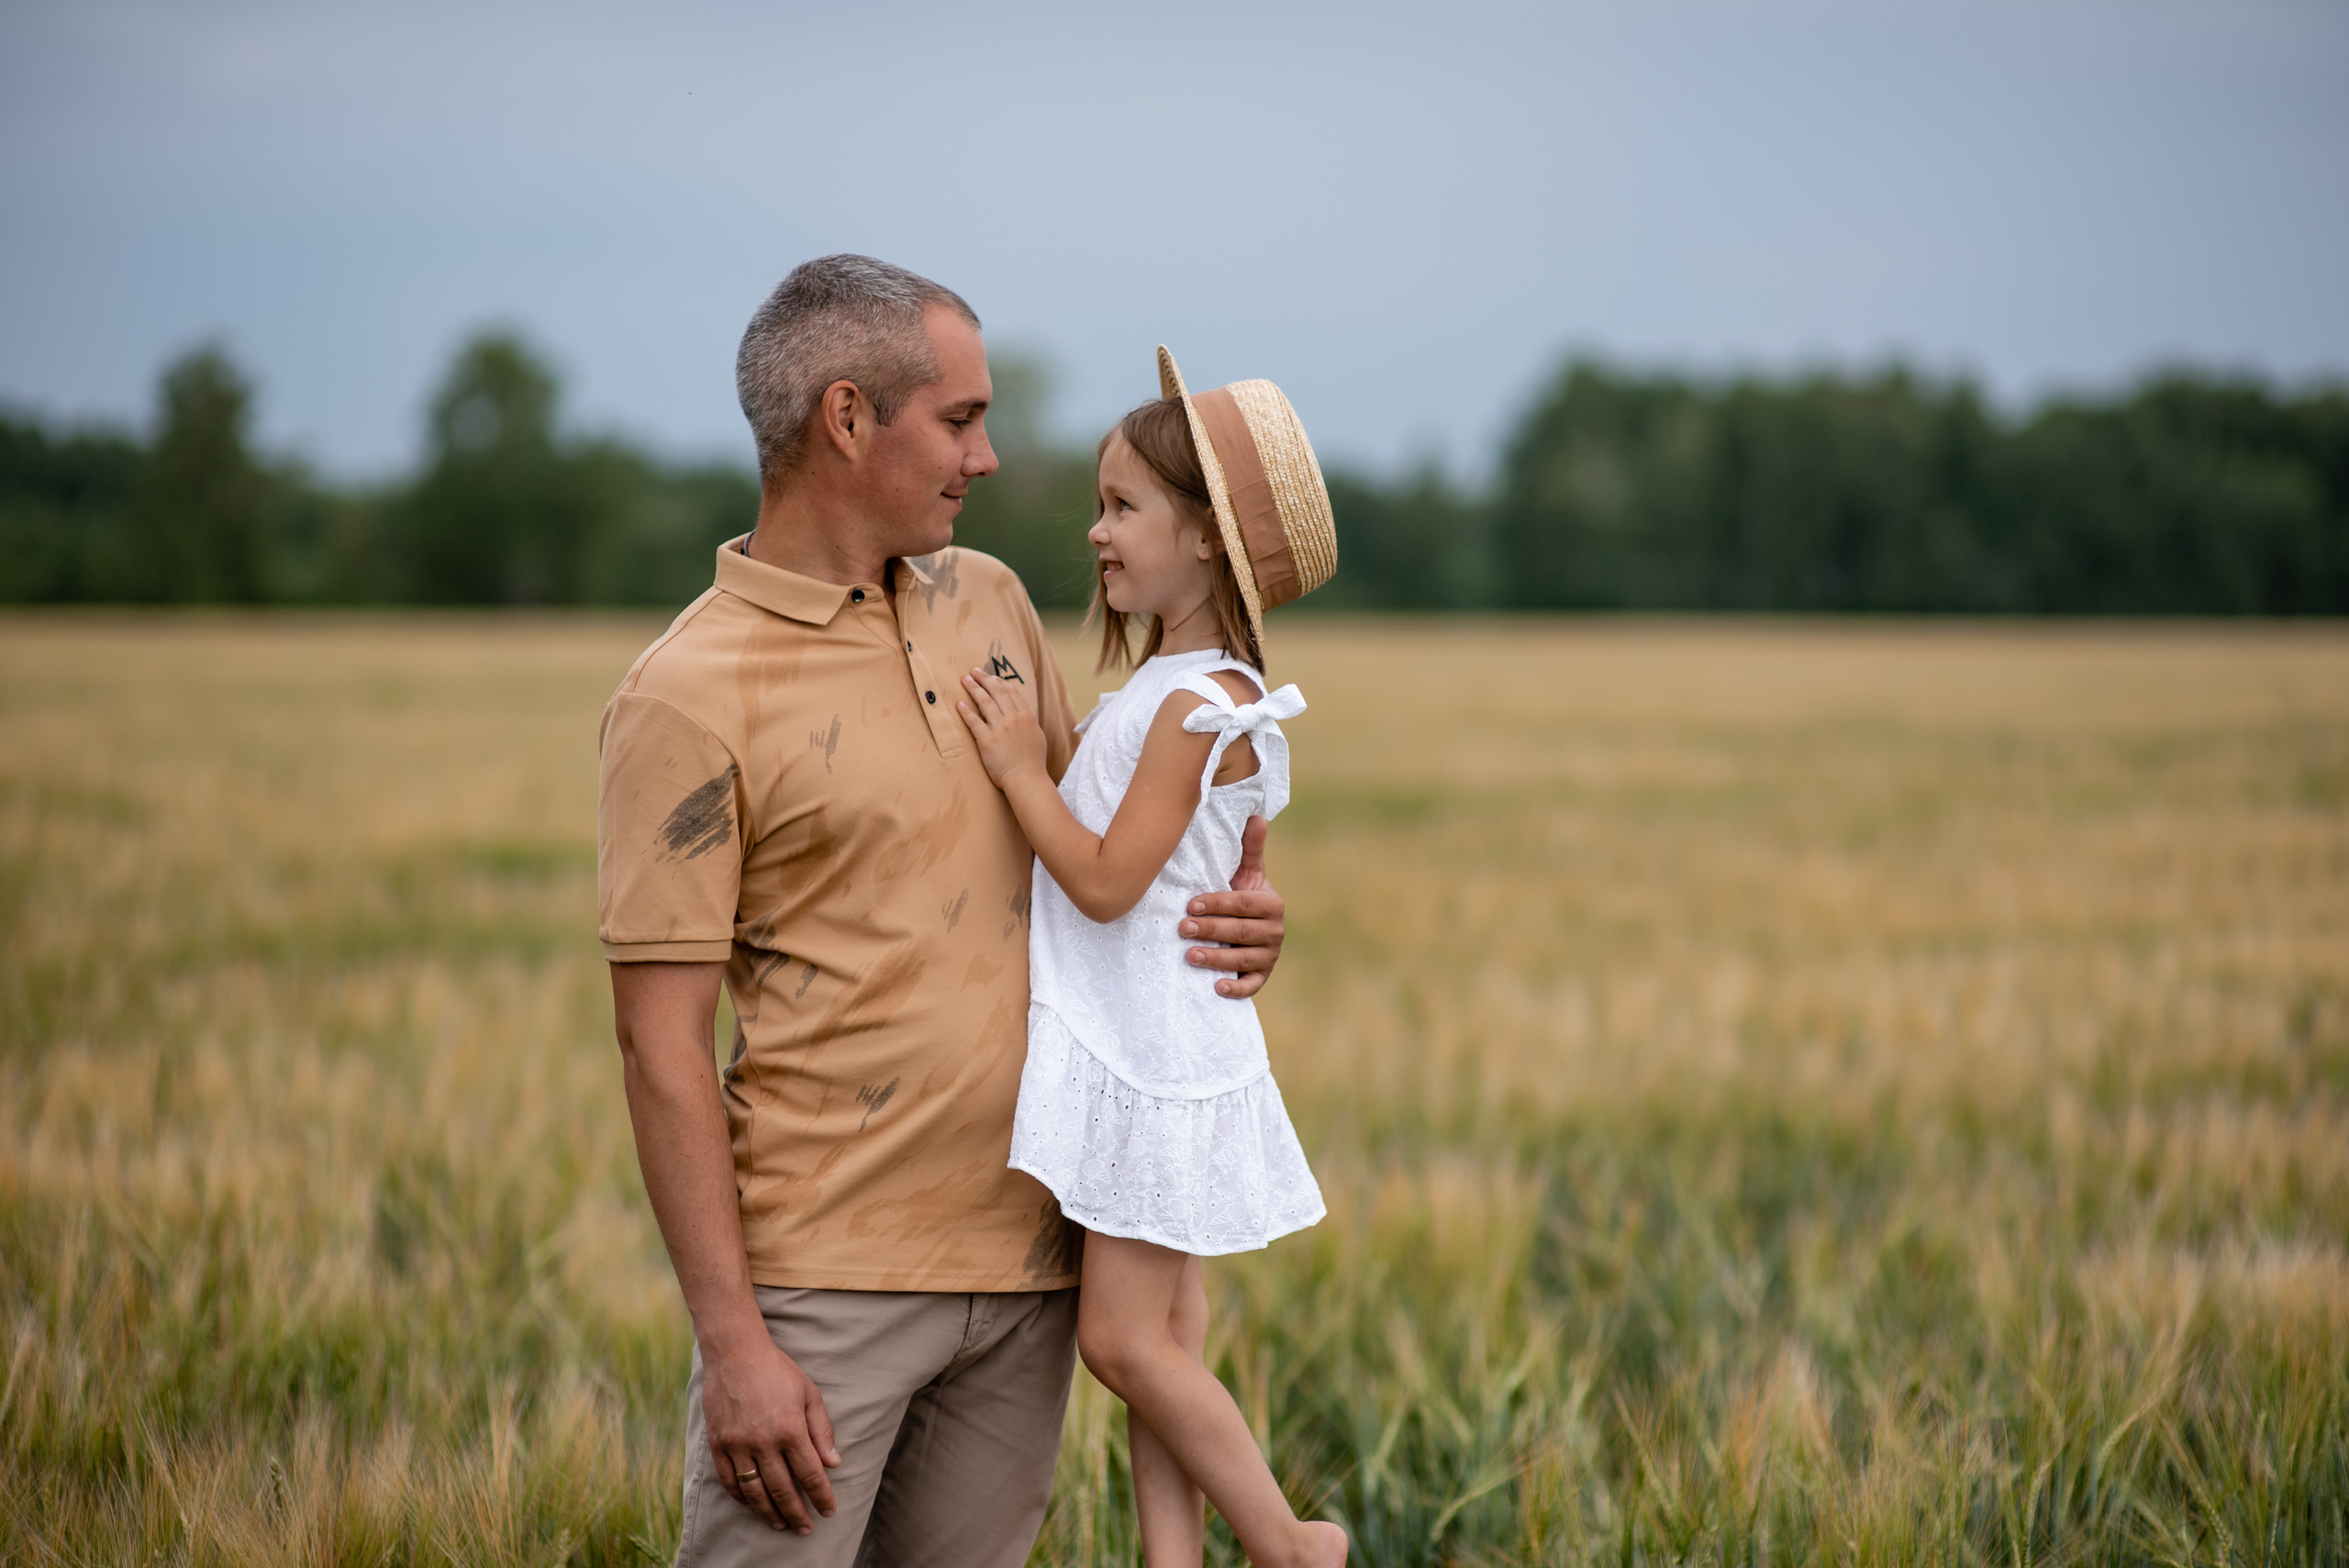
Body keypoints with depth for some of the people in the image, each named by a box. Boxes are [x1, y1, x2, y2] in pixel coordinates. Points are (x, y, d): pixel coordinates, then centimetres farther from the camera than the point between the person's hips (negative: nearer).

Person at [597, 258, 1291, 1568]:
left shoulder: (989, 602, 10)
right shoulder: (689, 699, -11)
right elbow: (663, 1049, -12)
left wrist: (1231, 906, 1)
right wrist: (733, 1342, -16)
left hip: (1025, 1261, 6)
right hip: (822, 1276, -6)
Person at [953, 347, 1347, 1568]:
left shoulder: (1198, 709, -19)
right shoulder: (1177, 689, 11)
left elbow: (1107, 880, -22)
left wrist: (1019, 766, -16)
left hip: (1155, 1056, -10)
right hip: (1133, 1045, 10)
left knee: (1124, 1336, -5)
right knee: (1162, 1330, 11)